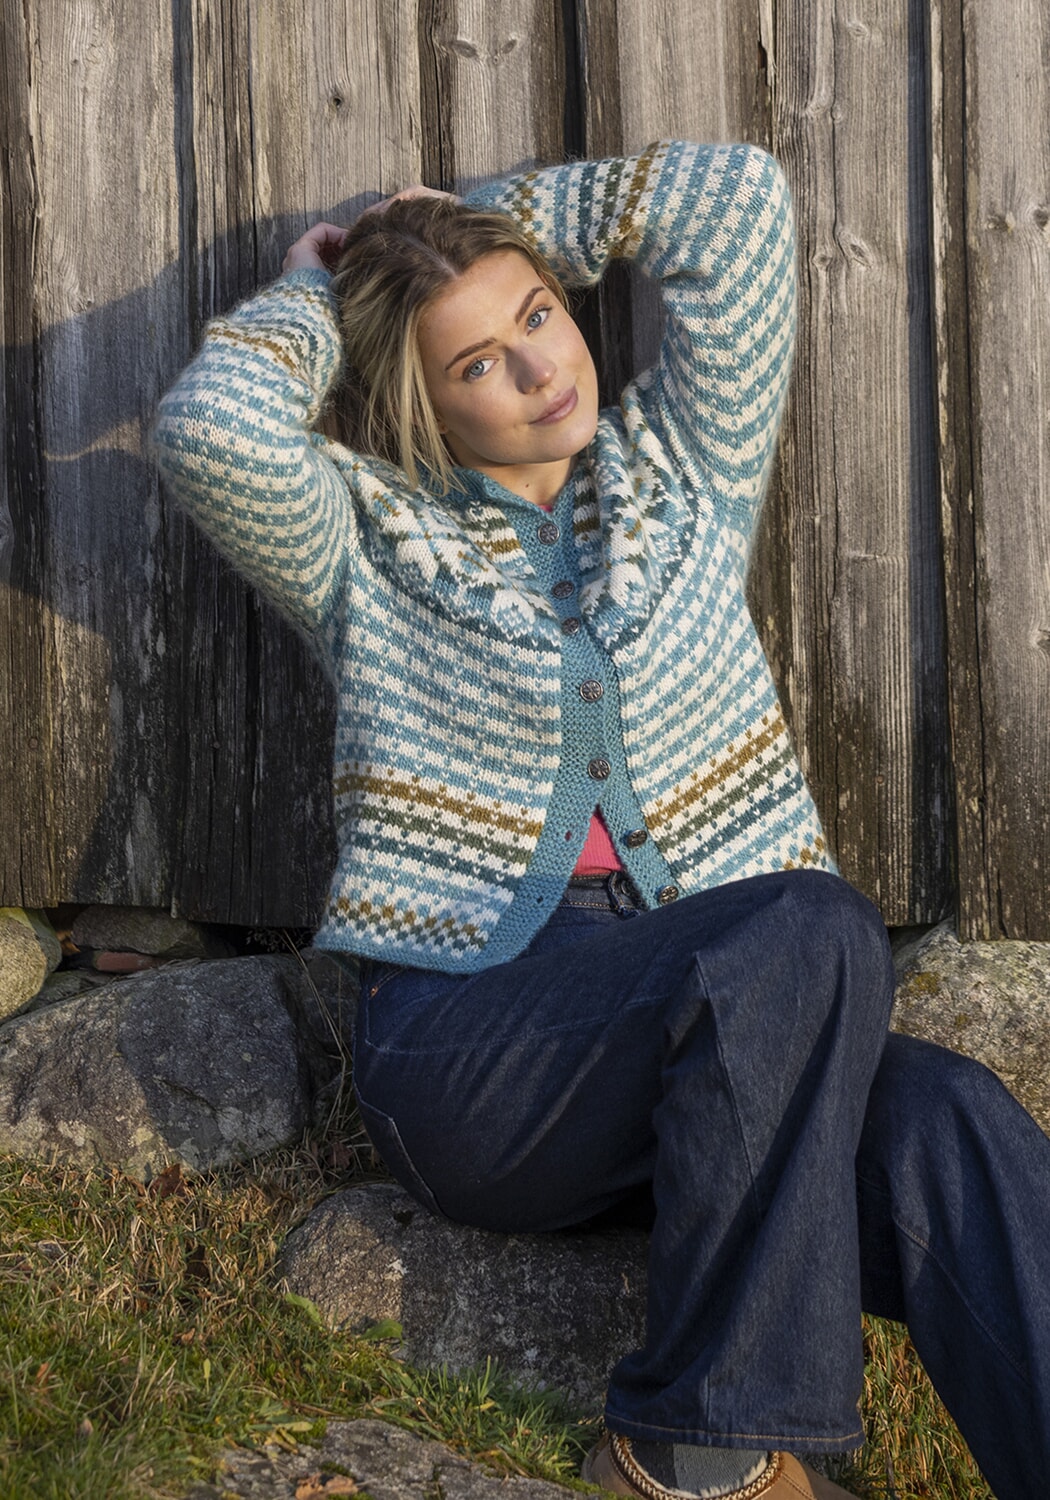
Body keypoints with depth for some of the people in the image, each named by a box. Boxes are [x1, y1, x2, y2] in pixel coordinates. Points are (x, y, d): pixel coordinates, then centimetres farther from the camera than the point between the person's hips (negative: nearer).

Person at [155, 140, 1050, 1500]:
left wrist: (500, 220, 17)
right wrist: (311, 292, 8)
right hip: (464, 1047, -3)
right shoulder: (371, 542, 9)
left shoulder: (681, 474, 17)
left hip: (720, 1029, 4)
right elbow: (211, 427, -11)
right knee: (811, 927, -31)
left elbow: (740, 201, 11)